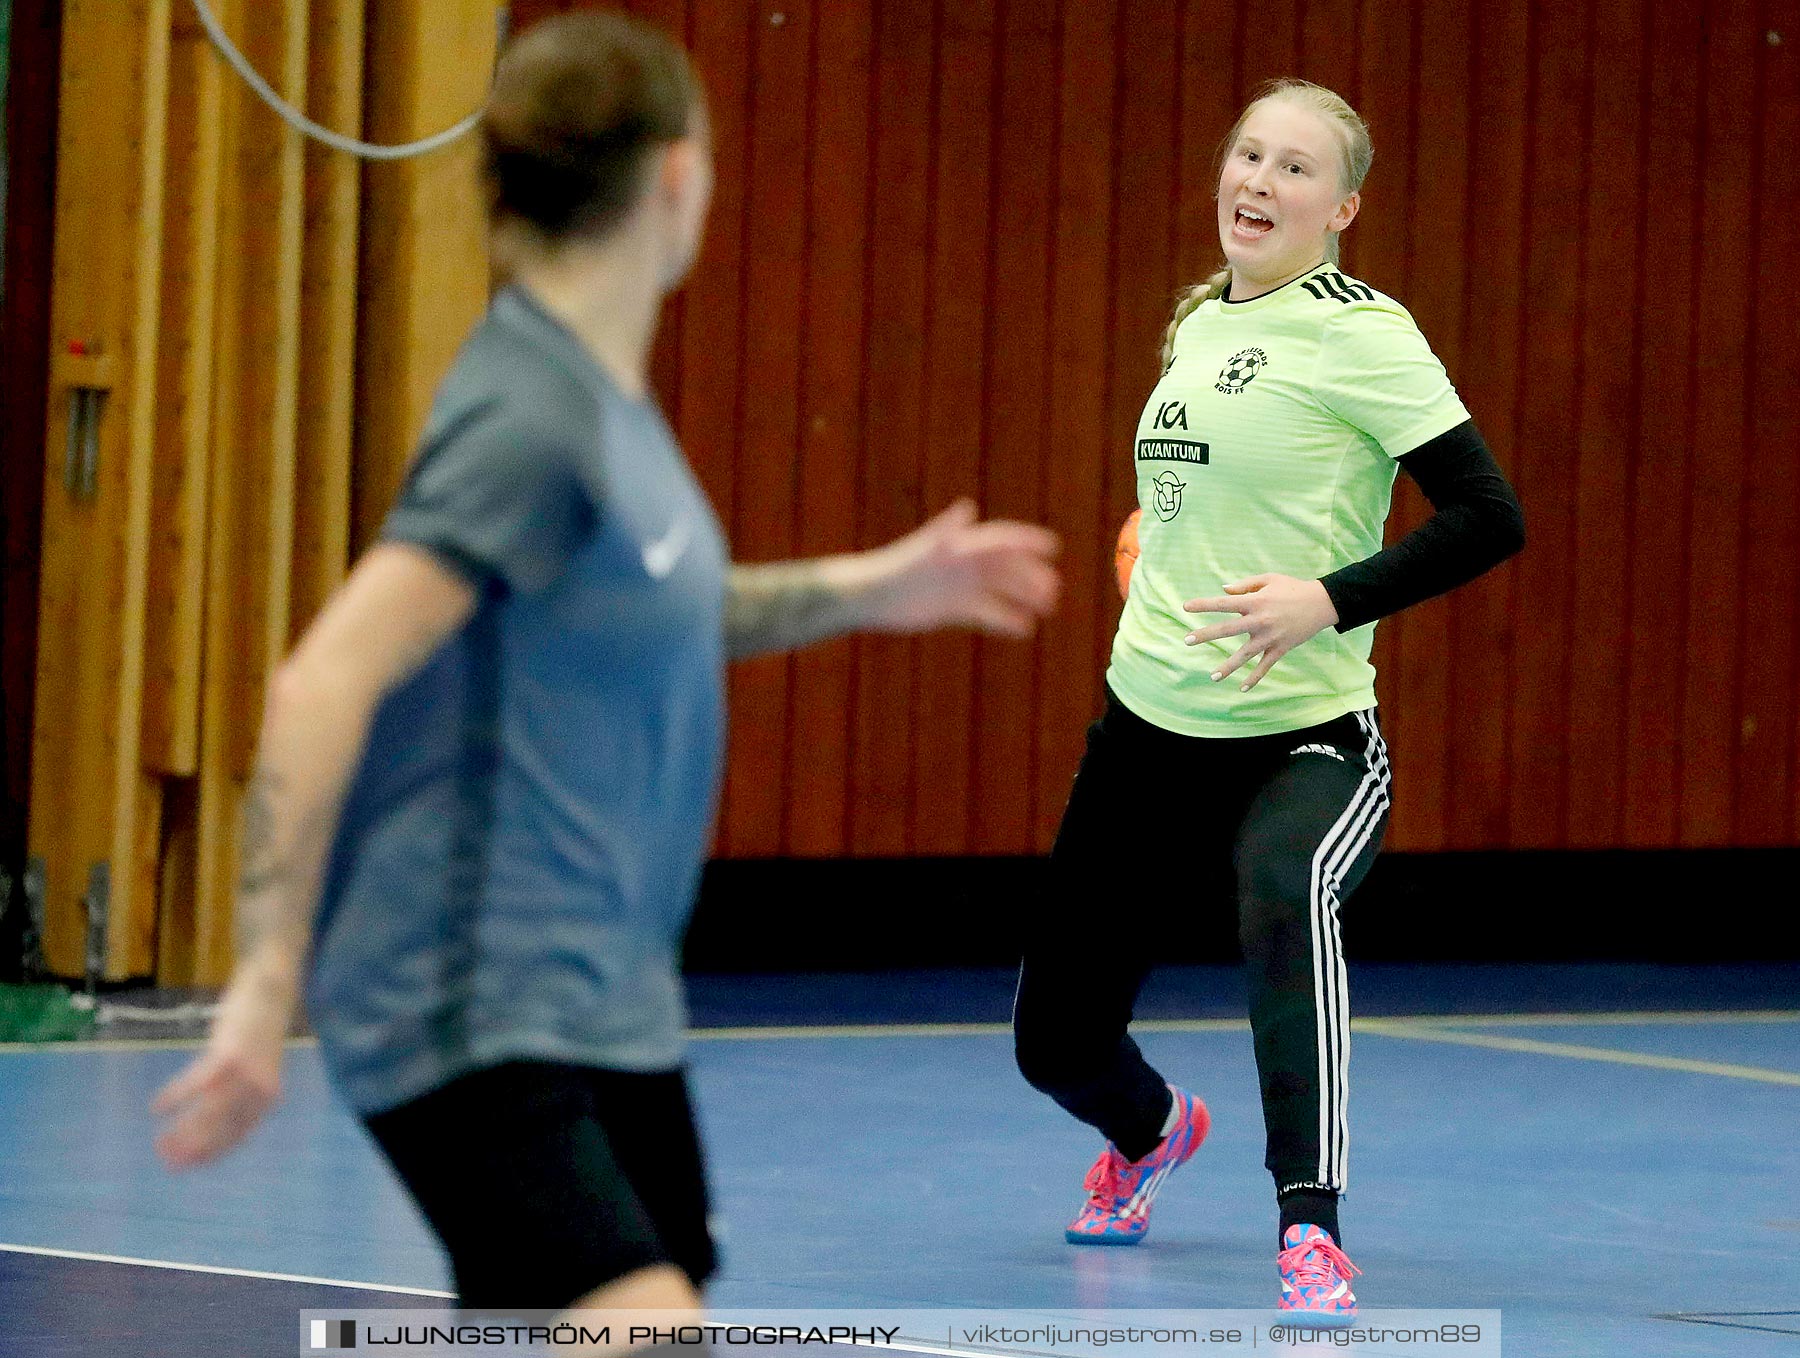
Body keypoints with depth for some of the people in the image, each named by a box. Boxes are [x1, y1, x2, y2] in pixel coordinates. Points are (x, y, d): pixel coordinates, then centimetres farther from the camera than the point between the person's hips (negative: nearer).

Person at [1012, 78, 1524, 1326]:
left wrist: (1328, 601, -26)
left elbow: (1492, 519, -19)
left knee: (1286, 903, -41)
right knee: (1057, 1040, 15)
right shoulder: (1200, 322, 9)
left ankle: (1312, 1238, -39)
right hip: (1149, 729, 7)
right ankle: (1155, 1132, 53)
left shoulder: (1357, 330, -12)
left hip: (1299, 740, -7)